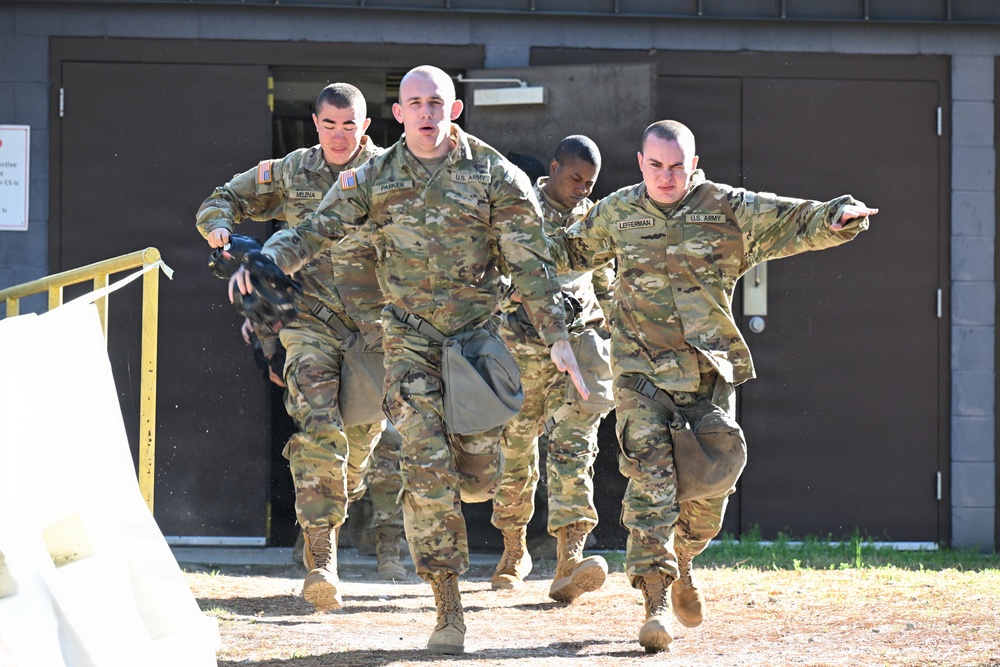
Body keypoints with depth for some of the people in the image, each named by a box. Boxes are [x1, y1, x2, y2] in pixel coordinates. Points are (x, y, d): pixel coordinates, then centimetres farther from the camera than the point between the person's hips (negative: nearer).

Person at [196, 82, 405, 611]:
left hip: (374, 324, 1)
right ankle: (319, 560, -23)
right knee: (318, 428, -18)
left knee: (360, 439, 9)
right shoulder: (290, 173, 8)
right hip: (311, 319, -1)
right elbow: (220, 202, 18)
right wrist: (222, 229, -5)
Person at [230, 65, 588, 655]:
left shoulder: (494, 175, -4)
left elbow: (531, 261, -4)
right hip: (410, 337, 0)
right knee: (427, 469, -12)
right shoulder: (374, 180, 1)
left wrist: (557, 336, -10)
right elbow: (316, 231, 3)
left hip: (477, 333, 0)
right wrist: (263, 263, -16)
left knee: (479, 475, 1)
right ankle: (449, 610, -6)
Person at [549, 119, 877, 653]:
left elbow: (798, 223, -10)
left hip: (709, 372, 1)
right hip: (640, 370, -1)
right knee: (650, 476, -15)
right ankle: (656, 599, -18)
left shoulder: (728, 210, -1)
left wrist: (837, 217, -29)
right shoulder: (618, 213, 7)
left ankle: (679, 562, 33)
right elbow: (571, 250, 25)